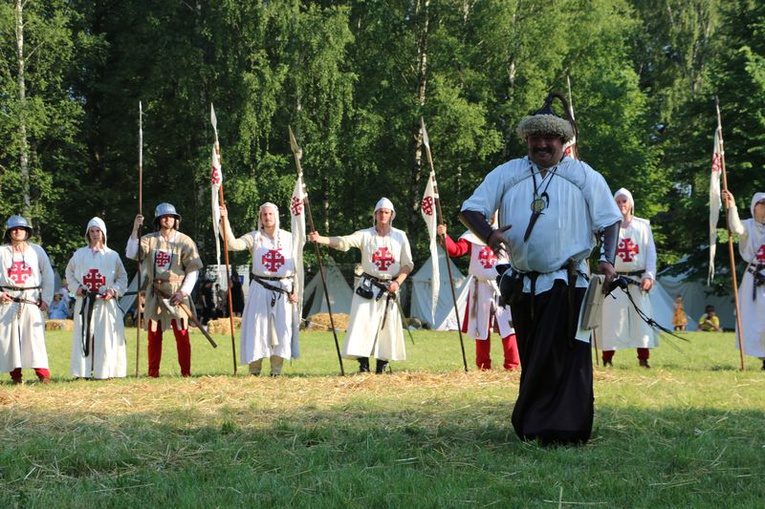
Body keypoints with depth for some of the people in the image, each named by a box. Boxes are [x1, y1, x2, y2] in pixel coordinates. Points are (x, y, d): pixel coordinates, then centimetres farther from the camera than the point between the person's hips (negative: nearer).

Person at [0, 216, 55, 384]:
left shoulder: (37, 251, 9)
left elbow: (48, 275, 10)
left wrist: (46, 299, 2)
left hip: (32, 300, -1)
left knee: (36, 335, -10)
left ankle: (43, 373, -13)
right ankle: (15, 373, 4)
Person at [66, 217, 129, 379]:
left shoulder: (112, 255, 5)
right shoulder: (79, 254, 8)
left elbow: (123, 277, 10)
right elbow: (69, 272, 19)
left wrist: (114, 290, -6)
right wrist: (75, 287, 3)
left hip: (106, 302, -1)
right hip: (84, 302, 1)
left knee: (107, 337, -4)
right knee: (84, 335, -2)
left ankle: (105, 371, 0)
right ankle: (82, 371, 1)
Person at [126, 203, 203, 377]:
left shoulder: (185, 241, 1)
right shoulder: (149, 239, 6)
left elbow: (193, 270, -1)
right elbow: (131, 254, -8)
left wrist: (183, 292, -11)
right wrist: (135, 230, -16)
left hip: (177, 293, -2)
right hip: (154, 293, 2)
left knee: (182, 333, -5)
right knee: (153, 333, 4)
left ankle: (185, 371, 0)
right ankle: (153, 372, 9)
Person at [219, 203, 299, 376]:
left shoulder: (288, 238, 6)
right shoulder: (254, 237, 4)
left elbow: (297, 265, 7)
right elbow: (233, 244, -13)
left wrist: (296, 290, -1)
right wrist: (225, 221, -23)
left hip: (284, 289, 0)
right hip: (260, 289, 0)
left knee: (281, 328, -1)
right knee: (257, 327, -3)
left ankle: (276, 368, 6)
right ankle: (255, 368, 4)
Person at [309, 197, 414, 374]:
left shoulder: (400, 236, 4)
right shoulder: (365, 235, 0)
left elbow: (408, 264, 7)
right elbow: (343, 241, -15)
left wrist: (397, 282, -10)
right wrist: (320, 239, -31)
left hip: (390, 288, 1)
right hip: (367, 286, -1)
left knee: (388, 325, 0)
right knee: (362, 323, -10)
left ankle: (381, 366, 9)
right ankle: (363, 365, -7)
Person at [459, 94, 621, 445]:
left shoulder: (585, 177, 5)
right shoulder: (508, 174, 9)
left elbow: (609, 221, 6)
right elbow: (470, 210, 5)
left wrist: (607, 259, -11)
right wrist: (488, 233, -16)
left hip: (566, 284, -3)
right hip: (522, 284, 3)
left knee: (564, 358, -12)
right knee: (531, 360, 11)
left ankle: (564, 430, -13)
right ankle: (532, 427, 21)